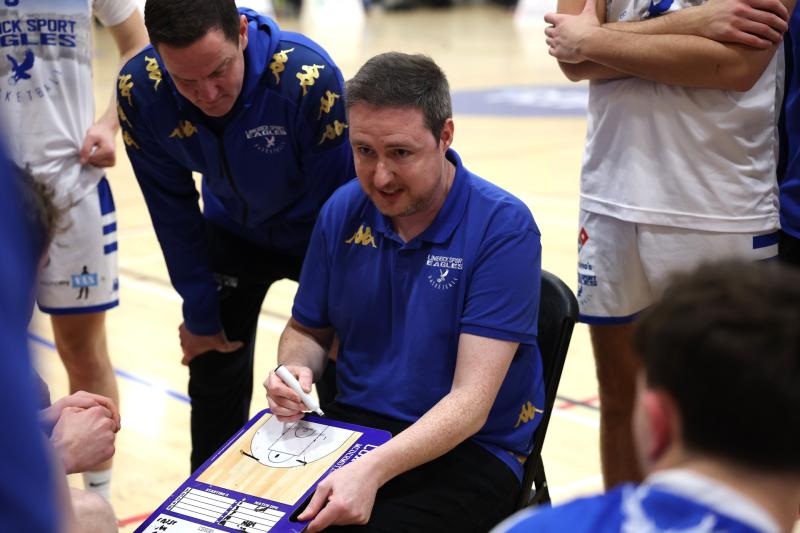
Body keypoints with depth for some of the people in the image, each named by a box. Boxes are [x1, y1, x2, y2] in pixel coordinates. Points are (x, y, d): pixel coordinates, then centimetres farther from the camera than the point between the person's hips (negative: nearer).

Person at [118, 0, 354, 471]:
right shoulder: (139, 91, -26)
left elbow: (336, 198, -25)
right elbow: (172, 208, -13)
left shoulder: (309, 76, -37)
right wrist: (200, 314, -8)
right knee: (213, 372, 7)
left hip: (319, 231, -3)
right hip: (234, 232, 3)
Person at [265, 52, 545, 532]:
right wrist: (295, 370, -7)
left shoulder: (503, 228, -14)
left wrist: (372, 470, -33)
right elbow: (307, 331, 18)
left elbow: (470, 401, -20)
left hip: (469, 451, -4)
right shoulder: (343, 211, 2)